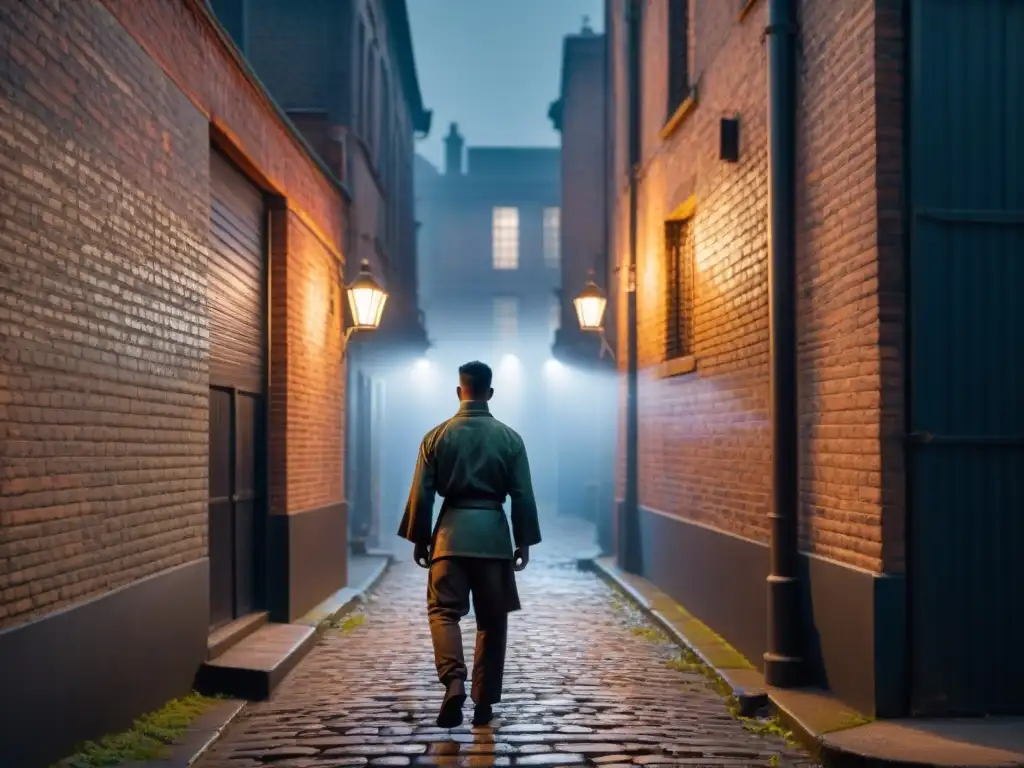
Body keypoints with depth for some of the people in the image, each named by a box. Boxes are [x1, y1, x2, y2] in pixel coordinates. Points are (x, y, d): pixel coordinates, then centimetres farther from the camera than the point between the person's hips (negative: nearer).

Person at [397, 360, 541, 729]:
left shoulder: (436, 436, 0)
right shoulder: (510, 438, 0)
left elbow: (421, 494, 0)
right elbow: (523, 496, 0)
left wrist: (418, 539, 9)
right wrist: (524, 542, 9)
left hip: (451, 533, -1)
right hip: (494, 535, 1)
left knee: (444, 611, 2)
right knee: (492, 620, 10)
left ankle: (454, 682, -21)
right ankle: (484, 701, 14)